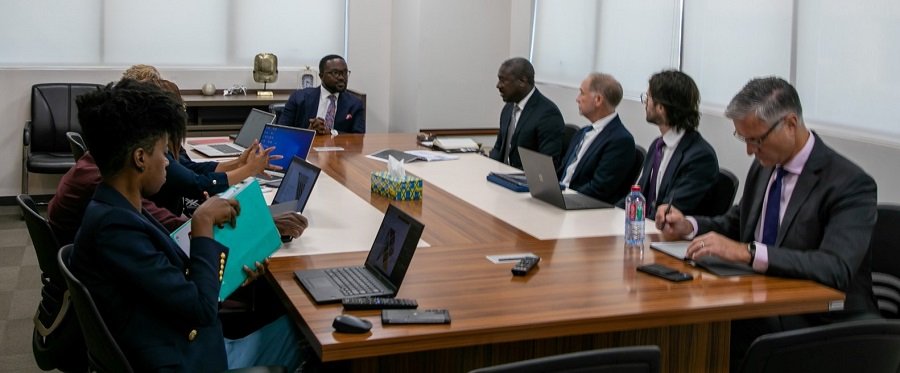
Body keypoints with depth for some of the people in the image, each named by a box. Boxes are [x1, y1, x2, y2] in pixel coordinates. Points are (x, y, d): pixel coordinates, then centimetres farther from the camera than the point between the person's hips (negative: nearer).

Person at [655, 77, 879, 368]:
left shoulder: (851, 184, -16)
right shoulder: (765, 166, 6)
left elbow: (837, 268, -29)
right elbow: (737, 223, 20)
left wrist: (746, 252, -35)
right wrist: (688, 226, -1)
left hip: (820, 324, -7)